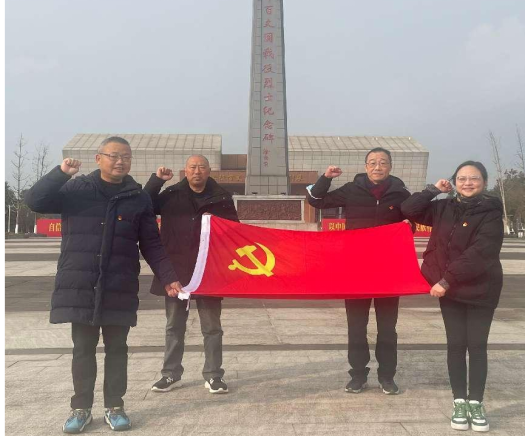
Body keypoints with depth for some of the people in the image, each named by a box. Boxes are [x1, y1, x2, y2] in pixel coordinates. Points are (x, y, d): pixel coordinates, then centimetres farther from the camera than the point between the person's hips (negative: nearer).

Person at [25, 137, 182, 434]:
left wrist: (168, 278, -2)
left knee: (117, 349, 10)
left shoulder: (139, 198, 5)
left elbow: (152, 245, 5)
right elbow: (35, 202, -8)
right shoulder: (77, 189, 3)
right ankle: (81, 408, 25)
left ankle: (115, 407, 24)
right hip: (80, 287, 0)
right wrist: (61, 173, -20)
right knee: (83, 349, 10)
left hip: (120, 290, 1)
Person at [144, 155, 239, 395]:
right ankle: (171, 374, 26)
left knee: (211, 327, 8)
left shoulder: (221, 198, 2)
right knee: (174, 326, 12)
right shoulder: (172, 194, 4)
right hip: (175, 271, 1)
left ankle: (213, 375, 20)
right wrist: (156, 179, -10)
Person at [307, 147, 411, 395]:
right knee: (356, 324, 8)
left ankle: (387, 375, 23)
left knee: (387, 325, 10)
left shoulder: (400, 194, -1)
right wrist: (326, 178, -11)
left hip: (389, 268, 0)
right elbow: (316, 201, 3)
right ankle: (358, 374, 21)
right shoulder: (352, 190, -1)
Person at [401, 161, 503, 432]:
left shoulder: (491, 214, -9)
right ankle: (460, 402, 18)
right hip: (449, 288, 3)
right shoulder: (444, 209, 4)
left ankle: (476, 403, 17)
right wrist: (434, 190, -6)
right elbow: (408, 210, -1)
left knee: (477, 346, 4)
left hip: (481, 290, -3)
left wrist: (446, 280, -22)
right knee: (456, 344, 7)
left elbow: (479, 253, -18)